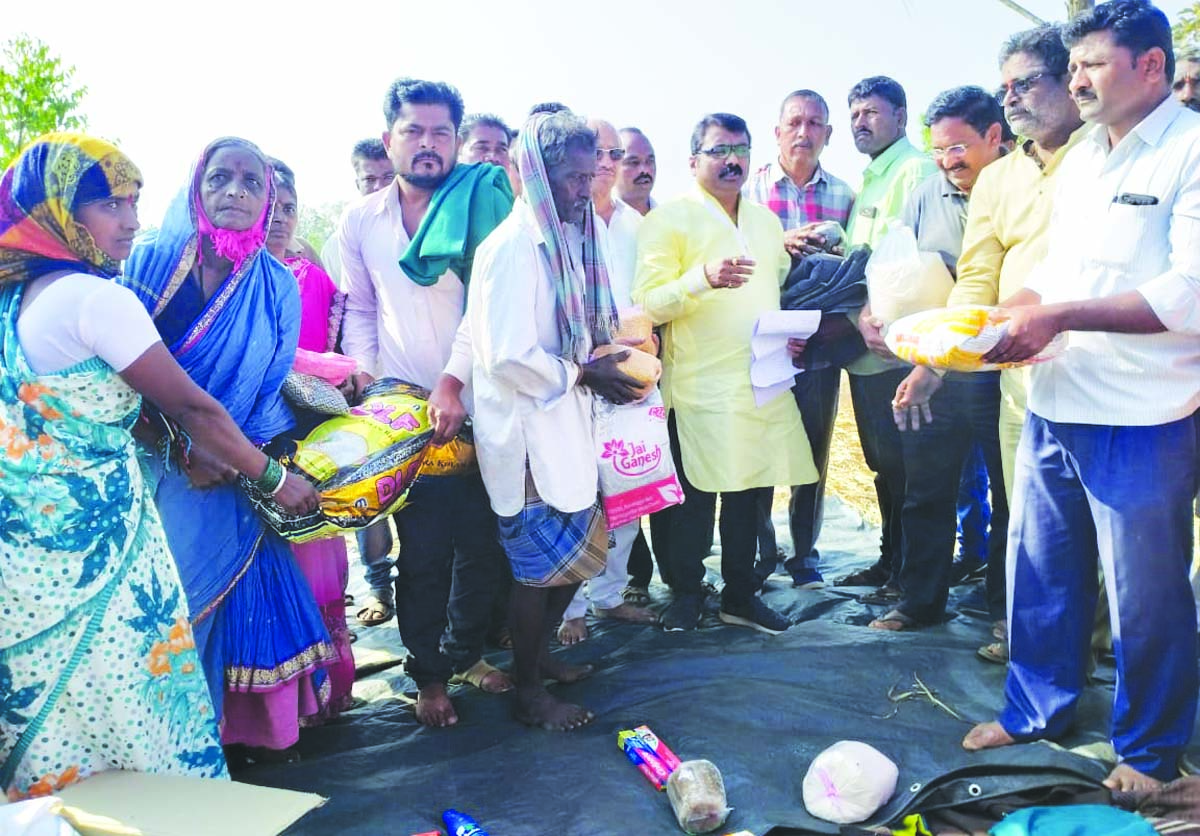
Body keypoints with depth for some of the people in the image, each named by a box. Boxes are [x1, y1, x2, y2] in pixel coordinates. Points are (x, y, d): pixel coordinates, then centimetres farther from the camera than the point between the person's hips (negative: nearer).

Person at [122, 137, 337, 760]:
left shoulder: (277, 287, 1)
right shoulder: (150, 261, -5)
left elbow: (273, 390, 1)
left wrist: (240, 464, -12)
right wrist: (181, 453, -15)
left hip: (233, 476, 1)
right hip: (154, 468, -1)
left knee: (241, 586, 4)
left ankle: (252, 727, 21)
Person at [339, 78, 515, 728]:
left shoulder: (479, 205, 0)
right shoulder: (360, 221, 9)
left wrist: (451, 382, -16)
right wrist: (365, 373, 2)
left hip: (476, 402, -1)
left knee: (483, 540, 4)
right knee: (423, 549, 1)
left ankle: (465, 652, 27)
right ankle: (427, 673, 19)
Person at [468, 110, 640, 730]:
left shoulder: (569, 239, 10)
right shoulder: (512, 248, -18)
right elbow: (508, 356, -24)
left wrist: (609, 352, 3)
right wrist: (584, 374, -15)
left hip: (566, 423, 9)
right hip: (526, 428, -9)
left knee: (578, 550, 17)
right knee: (539, 560, 2)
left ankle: (539, 653, 37)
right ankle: (527, 691, 20)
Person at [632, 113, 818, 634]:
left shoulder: (766, 220, 19)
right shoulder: (670, 219, -3)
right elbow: (648, 304, -11)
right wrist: (703, 278, -27)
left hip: (761, 382, 6)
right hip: (699, 386, -6)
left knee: (748, 490, 10)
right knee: (695, 496, -1)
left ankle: (741, 595, 24)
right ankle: (686, 596, 16)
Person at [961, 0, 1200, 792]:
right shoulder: (1081, 159, 14)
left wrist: (1060, 316, -21)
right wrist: (1016, 309, 2)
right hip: (1053, 406, 7)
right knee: (1039, 571, 16)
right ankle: (1036, 711, 35)